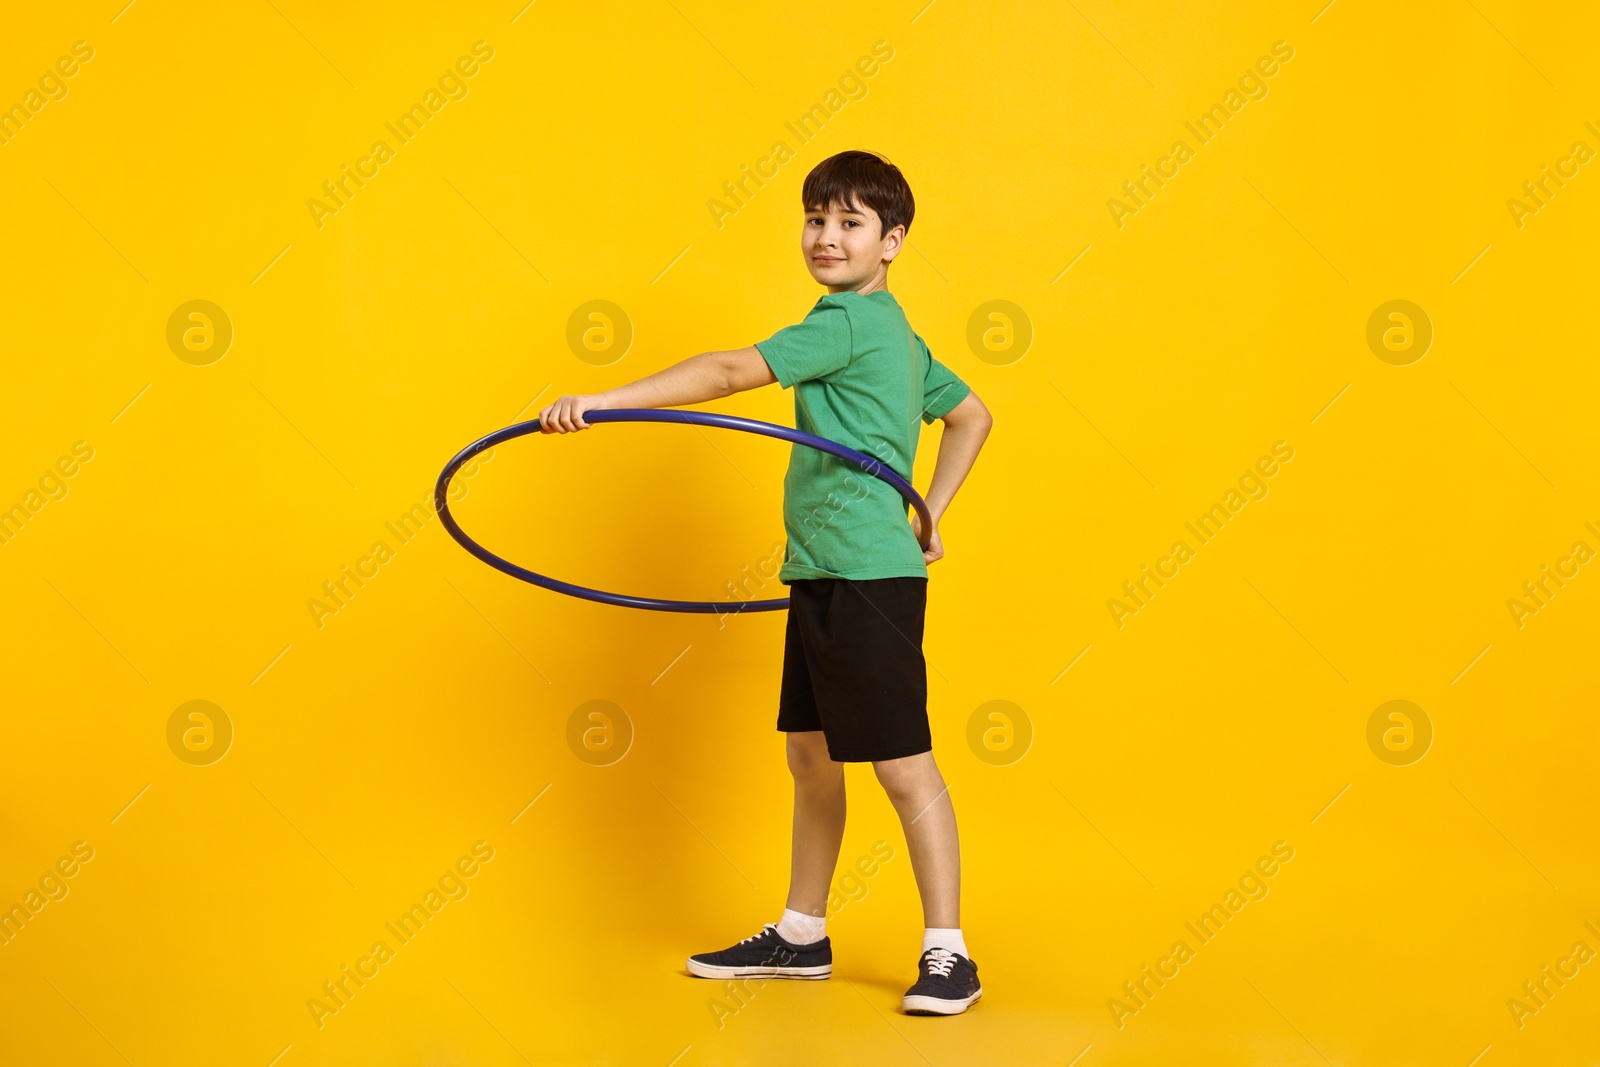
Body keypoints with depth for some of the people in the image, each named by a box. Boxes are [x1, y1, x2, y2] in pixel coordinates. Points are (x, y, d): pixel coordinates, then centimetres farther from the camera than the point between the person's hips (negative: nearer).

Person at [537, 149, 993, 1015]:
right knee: (810, 755, 15)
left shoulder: (848, 321, -12)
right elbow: (971, 415, 28)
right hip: (820, 572, 10)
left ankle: (947, 956, 4)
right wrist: (927, 513, 23)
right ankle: (800, 936, 27)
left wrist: (600, 401, -22)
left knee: (903, 764, -5)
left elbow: (729, 372, -21)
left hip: (868, 575, -10)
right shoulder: (892, 331, 18)